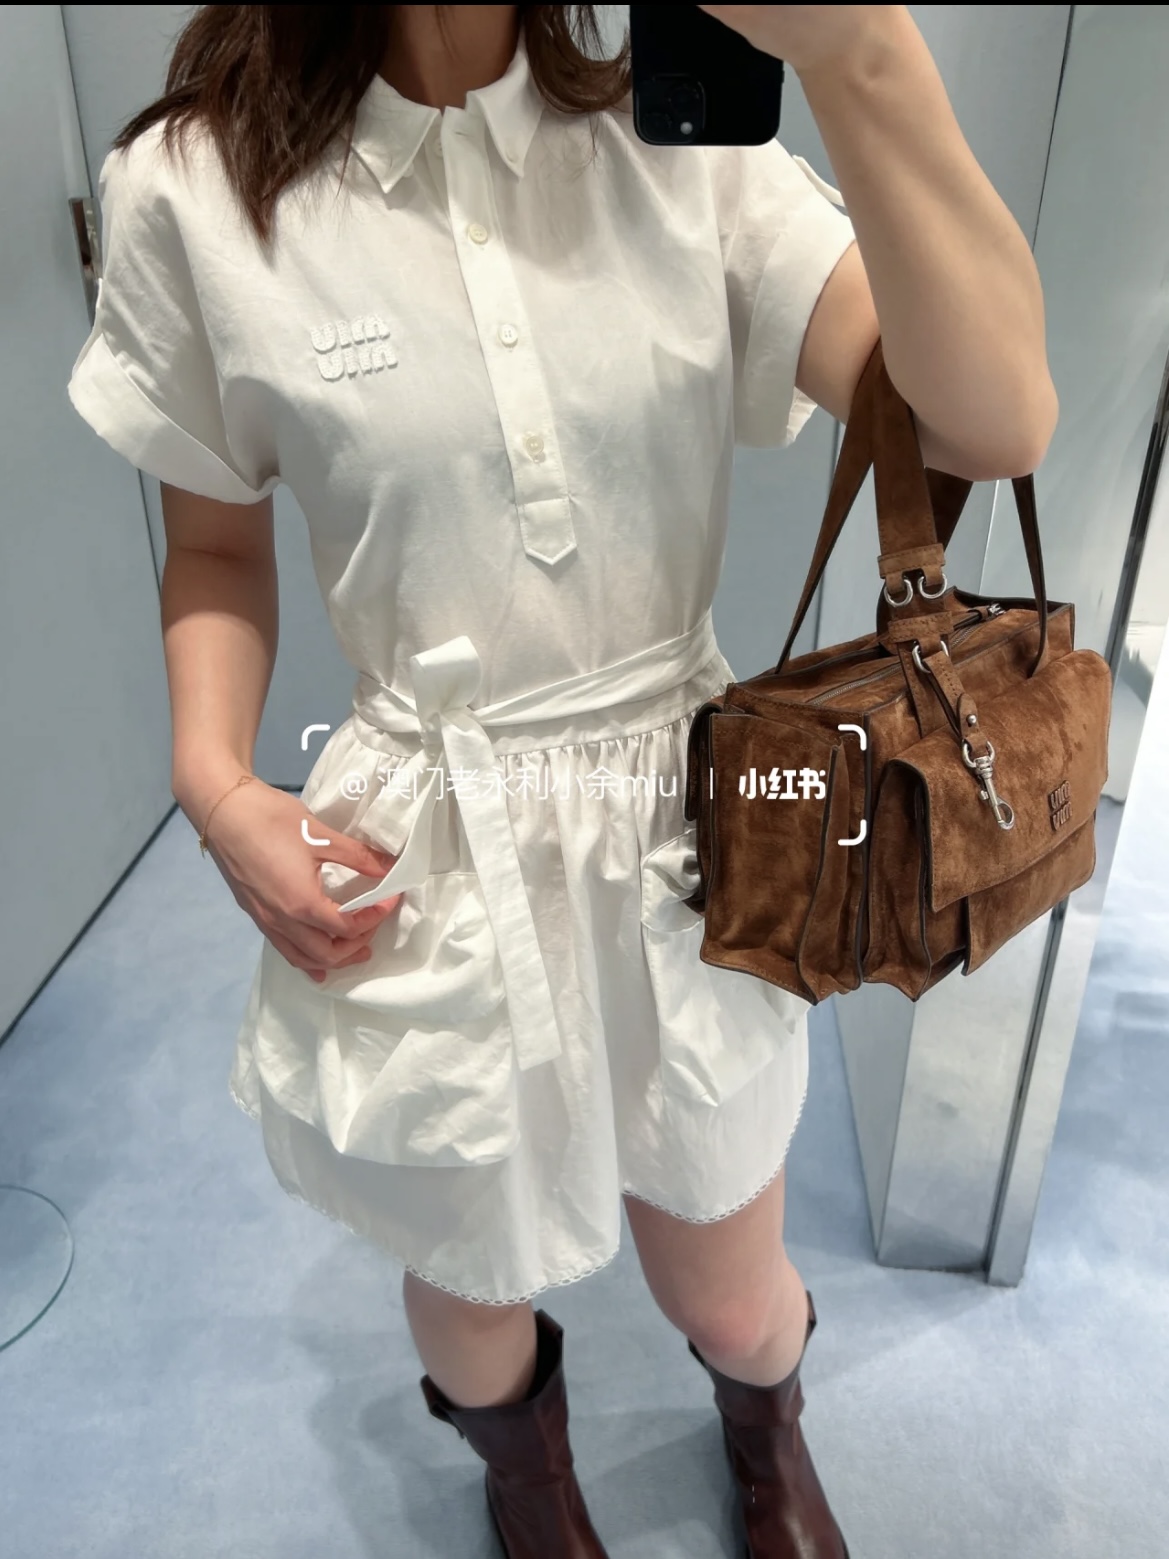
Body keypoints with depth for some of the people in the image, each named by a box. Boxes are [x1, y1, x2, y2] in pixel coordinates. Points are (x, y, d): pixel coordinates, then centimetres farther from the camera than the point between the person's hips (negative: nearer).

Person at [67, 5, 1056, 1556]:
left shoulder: (685, 149, -5)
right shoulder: (197, 189, -7)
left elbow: (1001, 424, -18)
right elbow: (218, 548, 5)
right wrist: (215, 785, -11)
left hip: (685, 836, 1)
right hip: (424, 863, 0)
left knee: (735, 1308, 22)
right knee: (473, 1296, 25)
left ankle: (767, 1432, 65)